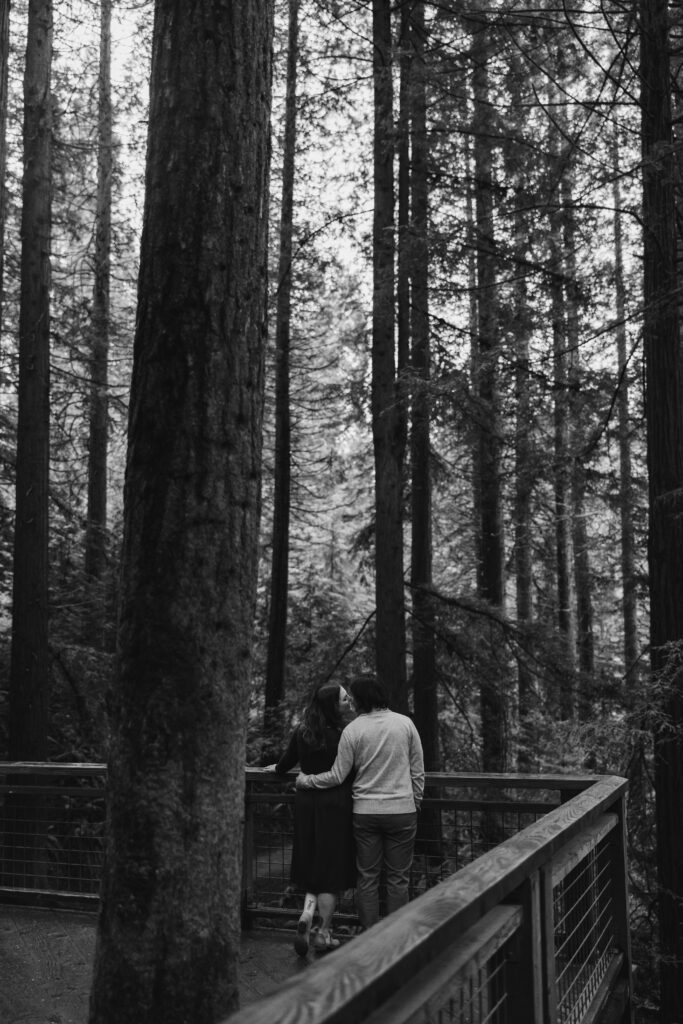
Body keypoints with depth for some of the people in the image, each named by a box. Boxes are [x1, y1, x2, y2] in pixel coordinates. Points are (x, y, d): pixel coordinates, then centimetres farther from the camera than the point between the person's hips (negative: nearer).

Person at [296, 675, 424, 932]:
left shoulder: (352, 730, -6)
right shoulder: (405, 723, -2)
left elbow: (337, 776, -3)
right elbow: (418, 772, 2)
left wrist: (305, 781, 11)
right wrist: (416, 802, 14)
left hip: (365, 812, 0)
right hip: (401, 810, 1)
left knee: (367, 878, 9)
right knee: (398, 878, 8)